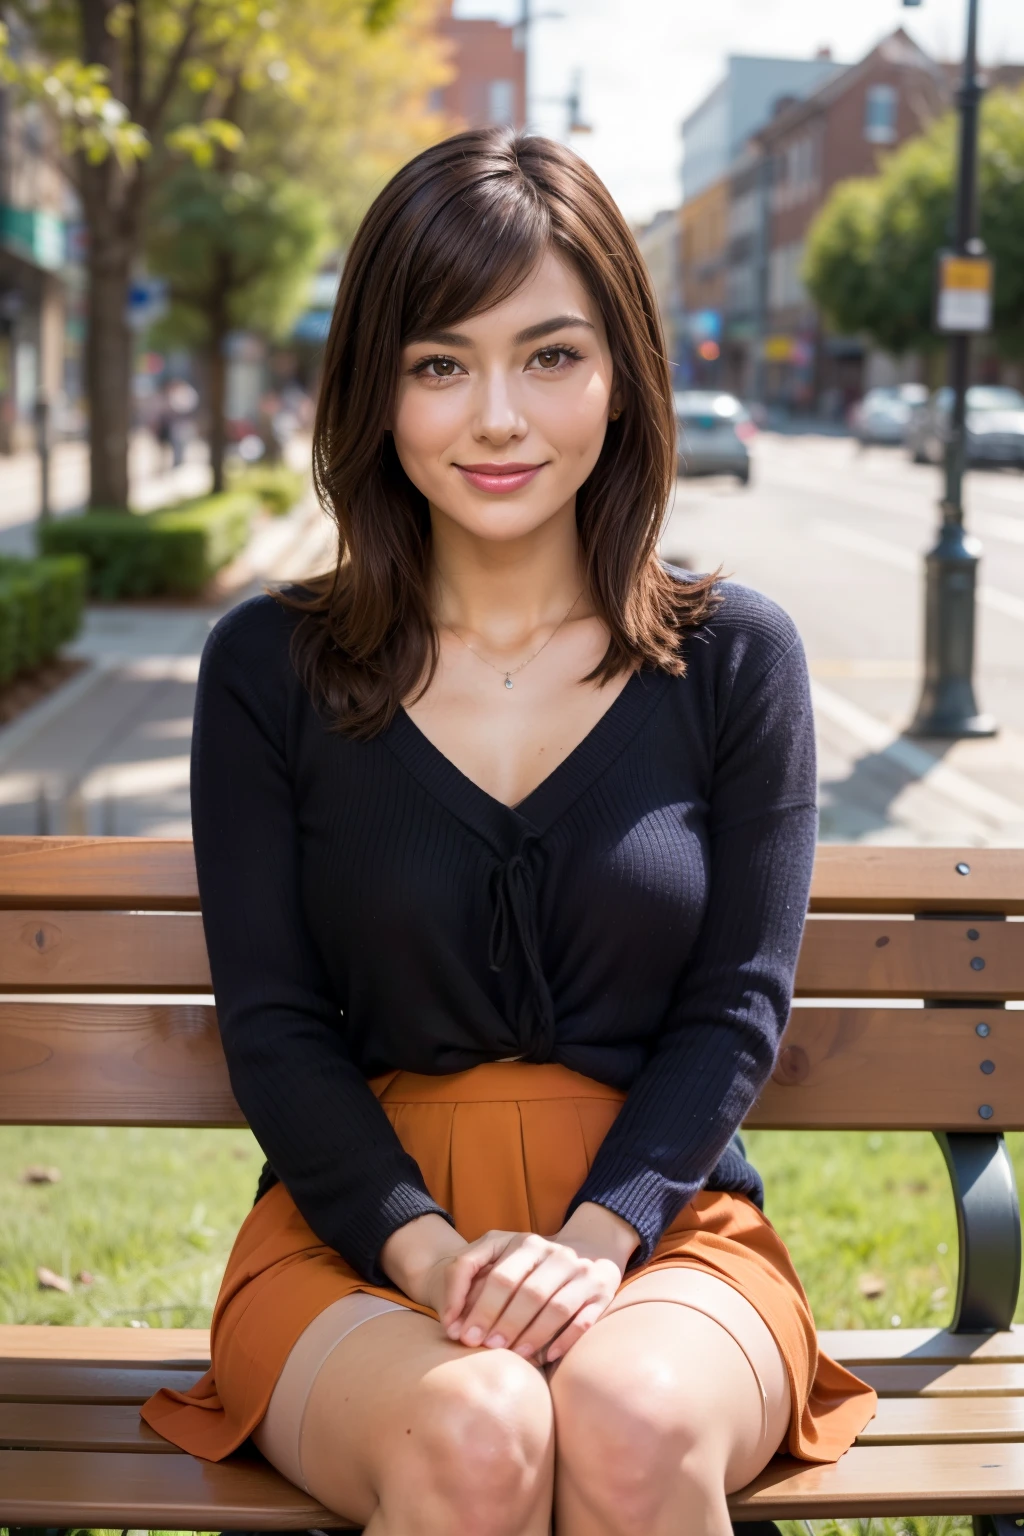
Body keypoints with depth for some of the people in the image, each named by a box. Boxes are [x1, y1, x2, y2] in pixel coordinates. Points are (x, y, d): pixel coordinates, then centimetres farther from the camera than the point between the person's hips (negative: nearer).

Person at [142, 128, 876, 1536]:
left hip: (660, 1225, 1)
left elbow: (739, 1007, 1)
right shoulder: (267, 670, 3)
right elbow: (272, 1024, 0)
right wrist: (424, 1249, -15)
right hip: (354, 1231, 0)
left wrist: (594, 1239, -15)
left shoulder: (735, 658, 4)